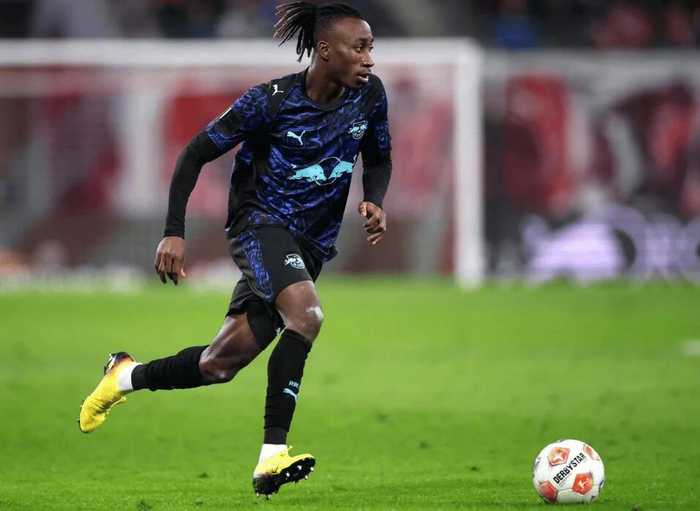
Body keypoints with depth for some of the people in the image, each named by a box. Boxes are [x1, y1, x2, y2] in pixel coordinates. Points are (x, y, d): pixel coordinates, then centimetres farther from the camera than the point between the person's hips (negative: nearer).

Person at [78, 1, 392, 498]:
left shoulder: (369, 95, -2)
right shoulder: (270, 101, -16)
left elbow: (379, 159, 16)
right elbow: (196, 153, -7)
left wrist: (375, 202, -5)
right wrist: (174, 232, -13)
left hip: (310, 246, 6)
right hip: (261, 223, -6)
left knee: (221, 364, 6)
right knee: (307, 314, -34)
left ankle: (128, 376, 34)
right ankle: (272, 457, -34)